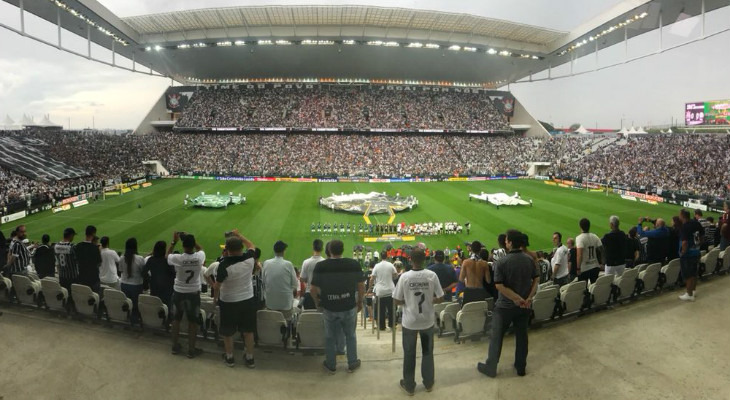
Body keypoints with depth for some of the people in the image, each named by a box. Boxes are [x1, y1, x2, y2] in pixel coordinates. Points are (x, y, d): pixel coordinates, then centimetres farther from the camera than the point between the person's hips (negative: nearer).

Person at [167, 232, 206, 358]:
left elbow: (167, 255, 4)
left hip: (178, 292, 0)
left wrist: (174, 241, 6)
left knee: (176, 319, 20)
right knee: (193, 321, 12)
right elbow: (200, 248, 8)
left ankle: (175, 346, 34)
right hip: (194, 293, 0)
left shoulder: (177, 258, -20)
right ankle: (191, 350, 21)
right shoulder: (200, 257, -18)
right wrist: (190, 238, 3)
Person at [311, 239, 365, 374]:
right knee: (350, 335, 20)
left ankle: (330, 365, 32)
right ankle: (352, 363, 32)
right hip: (349, 307, 0)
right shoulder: (353, 264, -11)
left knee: (330, 338, 18)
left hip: (329, 307, 0)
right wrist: (360, 301, 11)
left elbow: (313, 289, -9)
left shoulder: (320, 266, -13)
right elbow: (361, 286, -5)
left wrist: (317, 301, 10)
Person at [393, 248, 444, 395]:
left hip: (410, 322, -2)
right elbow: (440, 299, -6)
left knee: (409, 354, 14)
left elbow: (397, 301, -9)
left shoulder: (404, 277, -16)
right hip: (427, 320, 2)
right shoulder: (432, 275, -12)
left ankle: (409, 385, 27)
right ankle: (428, 383, 34)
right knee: (427, 352, 20)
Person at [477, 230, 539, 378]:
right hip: (524, 305, 5)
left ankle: (490, 367, 20)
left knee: (496, 336, 9)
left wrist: (517, 299, -16)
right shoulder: (529, 259, -3)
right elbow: (536, 279, 0)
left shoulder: (501, 262, -19)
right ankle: (521, 367, 30)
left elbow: (499, 286, -23)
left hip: (505, 306, -4)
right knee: (522, 335, 17)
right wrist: (528, 298, -6)